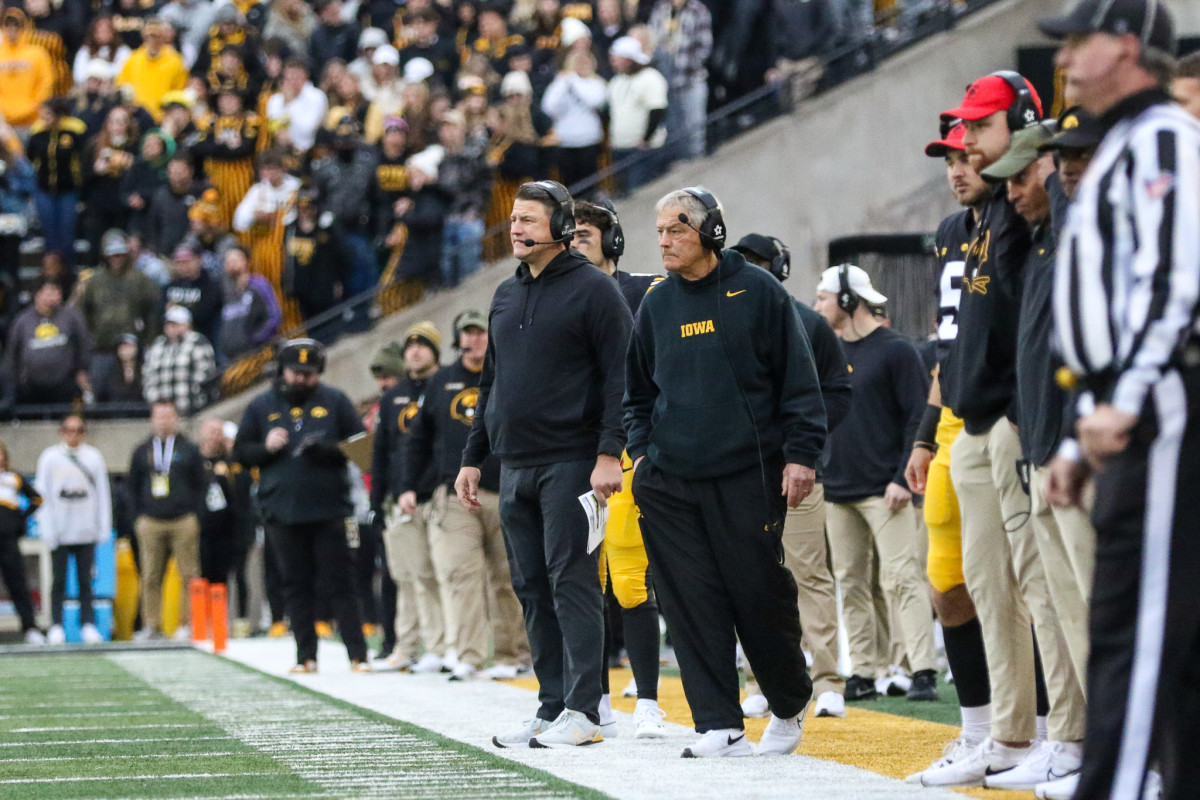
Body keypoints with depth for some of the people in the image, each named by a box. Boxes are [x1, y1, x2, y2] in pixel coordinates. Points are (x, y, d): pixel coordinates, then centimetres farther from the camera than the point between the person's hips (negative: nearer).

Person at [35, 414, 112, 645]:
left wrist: (104, 528, 3)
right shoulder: (50, 458, 4)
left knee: (85, 580, 3)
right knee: (59, 581, -1)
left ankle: (88, 625, 6)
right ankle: (56, 627, 4)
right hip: (60, 531, -1)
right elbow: (43, 496, 2)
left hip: (86, 531, 1)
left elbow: (102, 494, 9)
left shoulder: (94, 457, 8)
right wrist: (47, 531, -5)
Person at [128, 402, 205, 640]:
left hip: (183, 522, -1)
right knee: (150, 578, -1)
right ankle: (152, 625, 2)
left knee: (189, 576, -4)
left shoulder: (188, 450, 10)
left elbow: (199, 486, 10)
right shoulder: (141, 452, 14)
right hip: (150, 524, 1)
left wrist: (194, 516, 1)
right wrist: (138, 517, 8)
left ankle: (188, 623, 0)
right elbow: (133, 488, 18)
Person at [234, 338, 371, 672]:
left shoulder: (334, 401, 7)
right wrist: (266, 447, -8)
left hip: (329, 509, -2)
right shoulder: (262, 406, 11)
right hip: (282, 512, 2)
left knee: (338, 583, -3)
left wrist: (329, 450, -13)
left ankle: (358, 654, -3)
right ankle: (306, 655, 9)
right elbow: (241, 451, 12)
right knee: (297, 586, 4)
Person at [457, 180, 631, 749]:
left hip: (571, 462, -7)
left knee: (572, 581, -9)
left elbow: (620, 377, -10)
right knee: (532, 588, 6)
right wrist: (473, 457, 19)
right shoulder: (505, 297, 17)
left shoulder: (593, 290, -4)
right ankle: (551, 707, 10)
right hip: (514, 464, 7)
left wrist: (609, 452, -18)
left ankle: (582, 710, -8)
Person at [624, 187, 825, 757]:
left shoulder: (758, 292, 0)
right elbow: (638, 389, 23)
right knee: (693, 604, -2)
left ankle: (790, 705, 20)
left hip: (747, 476, -4)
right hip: (668, 482, 4)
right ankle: (719, 725, 1)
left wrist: (800, 454, -7)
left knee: (760, 593, -2)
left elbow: (798, 381, -1)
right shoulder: (657, 305, 13)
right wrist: (640, 450, 10)